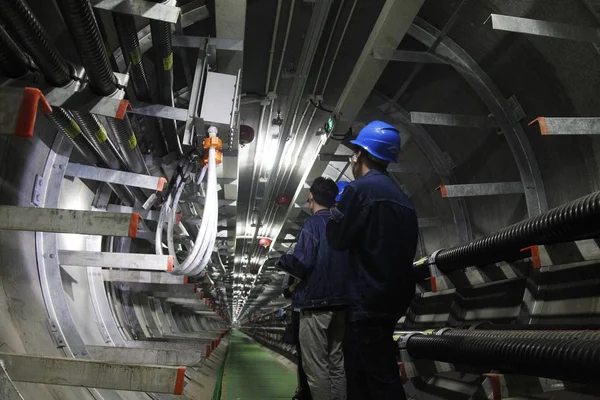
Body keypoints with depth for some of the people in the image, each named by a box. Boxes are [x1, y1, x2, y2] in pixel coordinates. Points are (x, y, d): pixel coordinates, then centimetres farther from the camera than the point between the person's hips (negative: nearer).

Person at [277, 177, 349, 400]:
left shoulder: (313, 223, -9)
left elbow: (302, 262, -19)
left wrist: (282, 261, 0)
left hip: (317, 303, -7)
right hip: (342, 302, 7)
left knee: (316, 367, 0)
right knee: (337, 363, 14)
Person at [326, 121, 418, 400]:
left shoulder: (360, 189, -13)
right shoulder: (401, 196, 13)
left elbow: (337, 239, -9)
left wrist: (336, 211, 9)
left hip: (369, 300, -9)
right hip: (393, 298, 9)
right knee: (361, 372, 18)